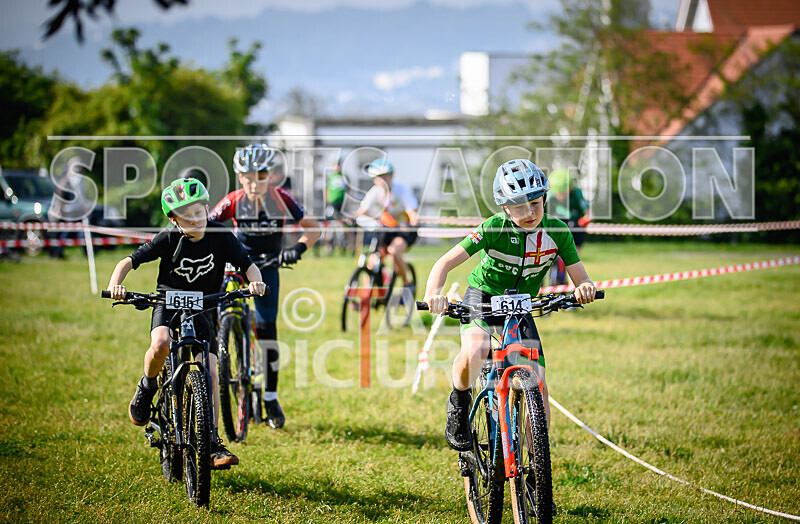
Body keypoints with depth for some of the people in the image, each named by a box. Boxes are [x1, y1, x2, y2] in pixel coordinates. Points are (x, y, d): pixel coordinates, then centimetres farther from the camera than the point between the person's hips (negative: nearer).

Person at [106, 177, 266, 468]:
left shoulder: (220, 235, -12)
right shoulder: (168, 239, -15)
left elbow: (249, 266, -11)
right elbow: (129, 262, -13)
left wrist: (255, 282, -34)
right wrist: (115, 284, -33)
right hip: (168, 303, -1)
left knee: (210, 374, -11)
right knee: (160, 345, -33)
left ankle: (213, 443, -3)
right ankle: (147, 389, -1)